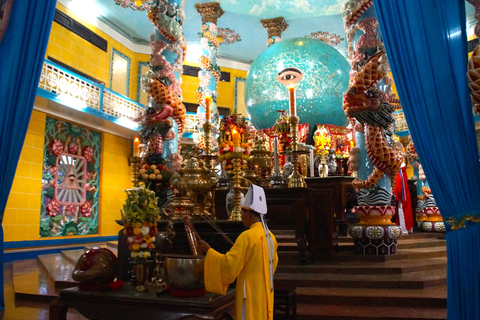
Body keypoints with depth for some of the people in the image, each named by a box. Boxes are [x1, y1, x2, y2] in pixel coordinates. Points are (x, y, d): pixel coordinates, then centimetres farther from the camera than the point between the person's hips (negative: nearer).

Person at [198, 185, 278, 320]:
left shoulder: (247, 236, -19)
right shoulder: (270, 236, 4)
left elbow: (228, 265, -19)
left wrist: (209, 251, -8)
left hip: (251, 296, -7)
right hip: (265, 296, 8)